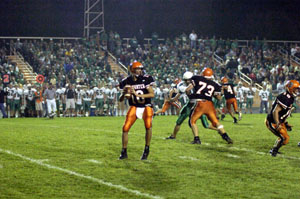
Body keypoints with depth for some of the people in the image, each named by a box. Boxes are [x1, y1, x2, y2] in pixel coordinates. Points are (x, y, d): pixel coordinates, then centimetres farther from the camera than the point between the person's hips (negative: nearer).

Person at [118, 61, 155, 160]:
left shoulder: (146, 79, -8)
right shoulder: (127, 82, -2)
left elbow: (152, 94, -16)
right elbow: (120, 100, 4)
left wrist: (137, 94, -24)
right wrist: (124, 93, -20)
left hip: (146, 107, -2)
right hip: (134, 107, 2)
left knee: (148, 126, -25)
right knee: (125, 128, -7)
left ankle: (147, 150, -6)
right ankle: (124, 152, 10)